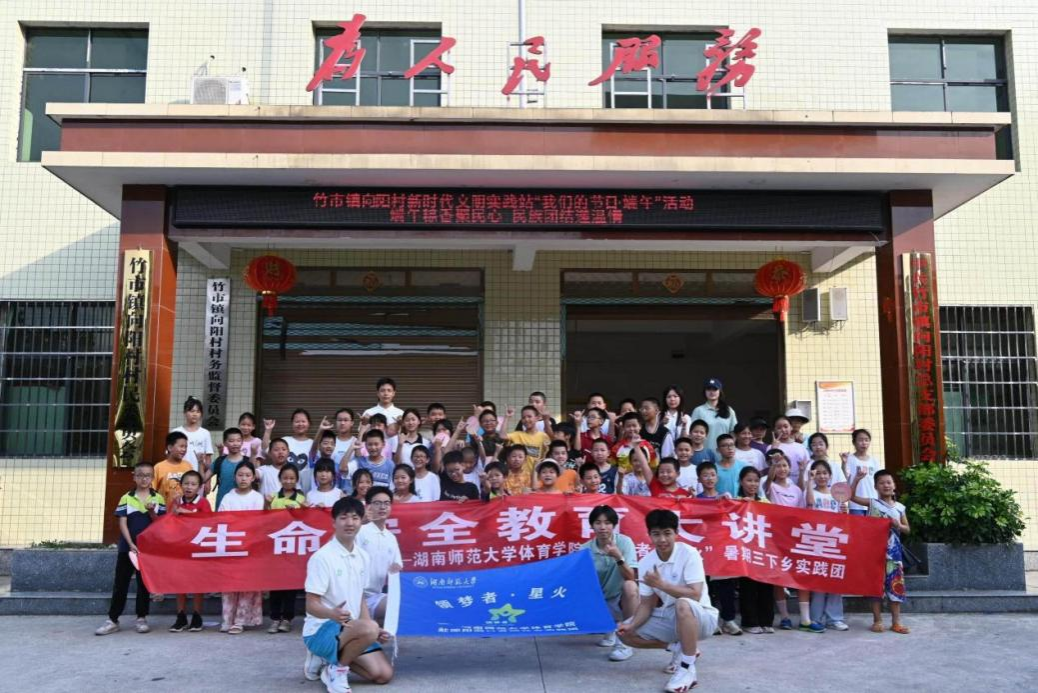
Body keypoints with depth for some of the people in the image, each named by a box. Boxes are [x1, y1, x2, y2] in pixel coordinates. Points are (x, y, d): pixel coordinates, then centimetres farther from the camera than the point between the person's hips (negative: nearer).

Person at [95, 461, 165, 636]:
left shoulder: (158, 498, 1)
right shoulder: (126, 498, 0)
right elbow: (122, 523, -4)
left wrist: (151, 512, -19)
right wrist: (131, 544, -14)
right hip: (127, 547, 0)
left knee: (144, 583, 9)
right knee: (120, 583, 4)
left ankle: (141, 618, 18)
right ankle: (113, 619, 12)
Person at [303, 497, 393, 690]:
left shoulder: (363, 557, 6)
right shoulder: (322, 557, -16)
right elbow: (312, 605, -17)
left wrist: (375, 631, 3)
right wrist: (333, 614, -38)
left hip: (352, 629, 7)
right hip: (320, 630, -7)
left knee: (384, 675, -4)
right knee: (368, 628, -34)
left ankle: (330, 660, 14)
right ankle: (337, 668, -7)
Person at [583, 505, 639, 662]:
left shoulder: (625, 542, -16)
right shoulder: (586, 549, -8)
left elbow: (631, 577, -25)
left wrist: (619, 558, -40)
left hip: (623, 597, -4)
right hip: (602, 599, 4)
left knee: (629, 585, -35)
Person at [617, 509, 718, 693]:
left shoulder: (689, 554, -19)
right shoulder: (645, 562, -4)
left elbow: (695, 595, -27)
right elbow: (647, 604, -2)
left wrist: (661, 584, -30)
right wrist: (632, 624, -19)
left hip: (700, 616, -6)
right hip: (669, 618, 6)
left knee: (682, 605, -39)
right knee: (626, 633, -6)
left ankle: (688, 668, -21)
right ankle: (678, 648, 10)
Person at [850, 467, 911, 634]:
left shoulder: (900, 507, 7)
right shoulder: (872, 503, -2)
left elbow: (907, 529, 14)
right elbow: (850, 496, -13)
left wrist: (898, 525, -8)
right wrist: (857, 478, -22)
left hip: (893, 550, 3)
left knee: (896, 584, 3)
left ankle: (896, 622, 13)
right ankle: (877, 621, 11)